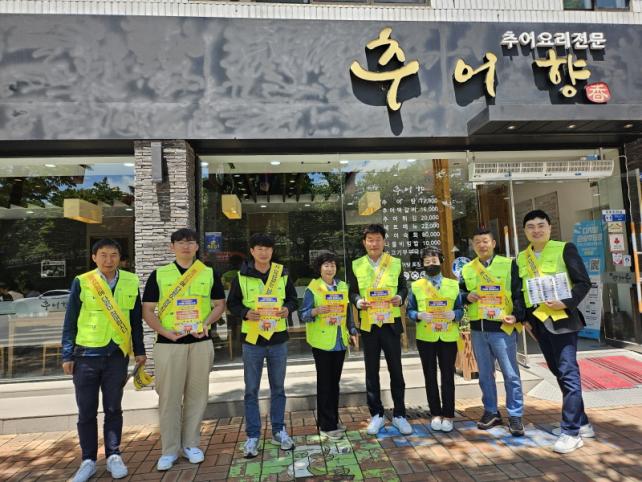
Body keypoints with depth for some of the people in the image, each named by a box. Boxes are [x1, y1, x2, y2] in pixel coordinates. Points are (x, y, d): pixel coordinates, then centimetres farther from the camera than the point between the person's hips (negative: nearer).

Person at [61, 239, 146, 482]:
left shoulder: (131, 282, 1)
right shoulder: (81, 282, -4)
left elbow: (136, 320, 7)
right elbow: (70, 321, 1)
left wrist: (139, 351, 8)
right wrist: (67, 355, 0)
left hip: (117, 355, 1)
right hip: (86, 354, -1)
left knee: (113, 408, 10)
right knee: (86, 411, 9)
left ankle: (114, 456, 24)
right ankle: (88, 461, 25)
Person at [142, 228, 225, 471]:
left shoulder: (209, 274, 5)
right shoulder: (158, 275, 3)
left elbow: (219, 304, 7)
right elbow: (147, 310, 2)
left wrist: (206, 323, -11)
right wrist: (164, 331, -14)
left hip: (201, 343, 1)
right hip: (168, 343, -1)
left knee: (196, 395, 9)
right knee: (169, 396, 5)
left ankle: (191, 444, 26)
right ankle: (169, 450, 21)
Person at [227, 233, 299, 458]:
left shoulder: (282, 274, 2)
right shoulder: (241, 277, -3)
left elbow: (293, 299, 10)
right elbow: (232, 303, 2)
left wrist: (287, 309, -12)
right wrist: (246, 313, -17)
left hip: (278, 338, 2)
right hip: (252, 339, -1)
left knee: (278, 387, 13)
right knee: (251, 390, 7)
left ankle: (279, 431, 29)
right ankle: (252, 436, 21)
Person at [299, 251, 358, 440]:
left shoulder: (343, 287, 8)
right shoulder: (312, 288, -7)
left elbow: (348, 311, 15)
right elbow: (303, 315, -11)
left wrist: (352, 331, 8)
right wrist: (316, 311, -30)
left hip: (340, 341, 5)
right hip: (322, 342, -5)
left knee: (335, 381, 14)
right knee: (324, 383, 1)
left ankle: (333, 419, 27)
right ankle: (326, 425, 12)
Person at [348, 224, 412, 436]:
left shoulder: (395, 263, 5)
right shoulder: (356, 265, 4)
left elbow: (403, 286, 9)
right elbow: (352, 292, 5)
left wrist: (400, 297, -12)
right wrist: (358, 302, -16)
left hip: (391, 323, 0)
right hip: (368, 324, 1)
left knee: (396, 370, 6)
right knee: (371, 371, 9)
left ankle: (399, 415, 21)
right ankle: (376, 415, 23)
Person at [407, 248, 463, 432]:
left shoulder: (453, 284, 6)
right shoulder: (416, 286, 3)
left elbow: (461, 309, 5)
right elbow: (409, 310, 2)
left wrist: (454, 314, -16)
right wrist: (419, 315, -18)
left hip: (448, 337, 0)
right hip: (425, 337, 0)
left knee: (448, 376, 4)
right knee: (430, 376, 8)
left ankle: (448, 415, 17)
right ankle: (435, 414, 21)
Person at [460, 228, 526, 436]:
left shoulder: (509, 265, -1)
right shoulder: (467, 269, 10)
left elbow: (519, 293, -4)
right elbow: (459, 292, 16)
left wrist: (517, 315, -16)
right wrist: (467, 297, -5)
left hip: (502, 327, -4)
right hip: (477, 329, 4)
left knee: (511, 374, 2)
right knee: (485, 374, 13)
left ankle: (515, 416, 15)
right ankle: (491, 412, 26)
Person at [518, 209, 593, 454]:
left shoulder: (565, 249, -4)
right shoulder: (521, 258, 9)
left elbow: (583, 282, -6)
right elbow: (519, 291, 15)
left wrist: (566, 302, -19)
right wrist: (524, 318, 8)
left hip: (562, 319, -5)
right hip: (539, 321, 5)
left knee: (568, 372, -5)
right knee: (558, 372, 12)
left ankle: (571, 431, 4)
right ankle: (582, 423, 27)